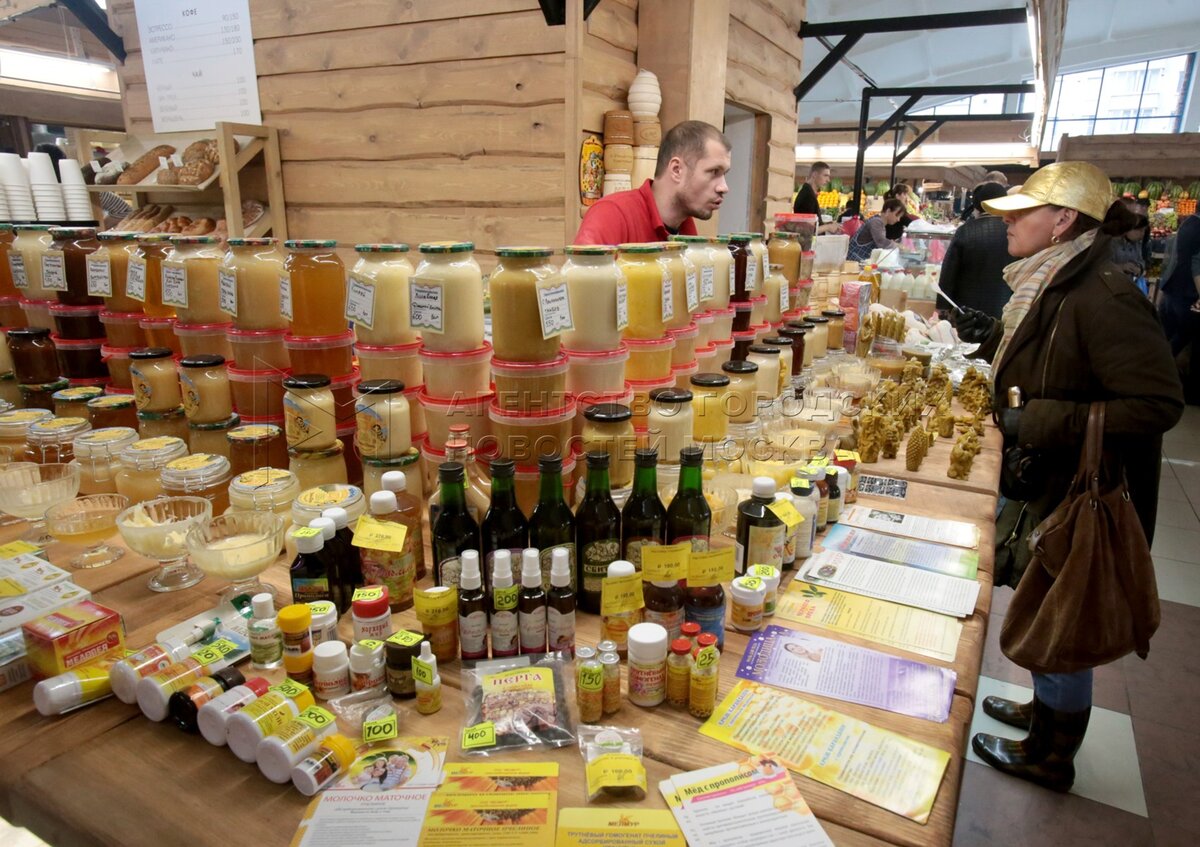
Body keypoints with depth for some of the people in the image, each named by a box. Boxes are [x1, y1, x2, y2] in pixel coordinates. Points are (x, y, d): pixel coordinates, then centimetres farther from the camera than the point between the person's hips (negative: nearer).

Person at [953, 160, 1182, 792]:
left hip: (1074, 495, -9)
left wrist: (1043, 422, -30)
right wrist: (994, 340, 4)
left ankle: (1049, 755, 31)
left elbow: (1159, 403, -29)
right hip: (1040, 481, 9)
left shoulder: (1102, 299, -25)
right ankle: (1048, 707, 47)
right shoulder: (1050, 286, 5)